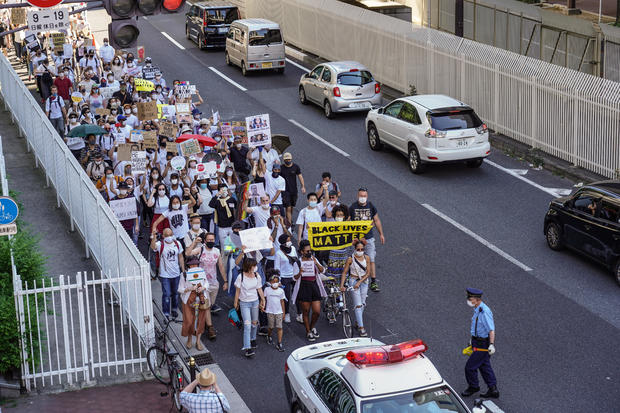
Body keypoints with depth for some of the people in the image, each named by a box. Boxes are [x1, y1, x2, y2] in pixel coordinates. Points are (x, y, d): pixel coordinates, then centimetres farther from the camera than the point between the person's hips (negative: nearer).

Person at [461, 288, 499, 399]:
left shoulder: (484, 312, -25)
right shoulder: (477, 309, 6)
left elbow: (491, 329, -29)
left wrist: (491, 345, -37)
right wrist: (473, 340, 29)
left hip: (483, 345, -10)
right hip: (478, 341, 10)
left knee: (470, 366, 1)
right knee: (485, 366, 15)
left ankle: (473, 387, 23)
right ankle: (493, 390, 21)